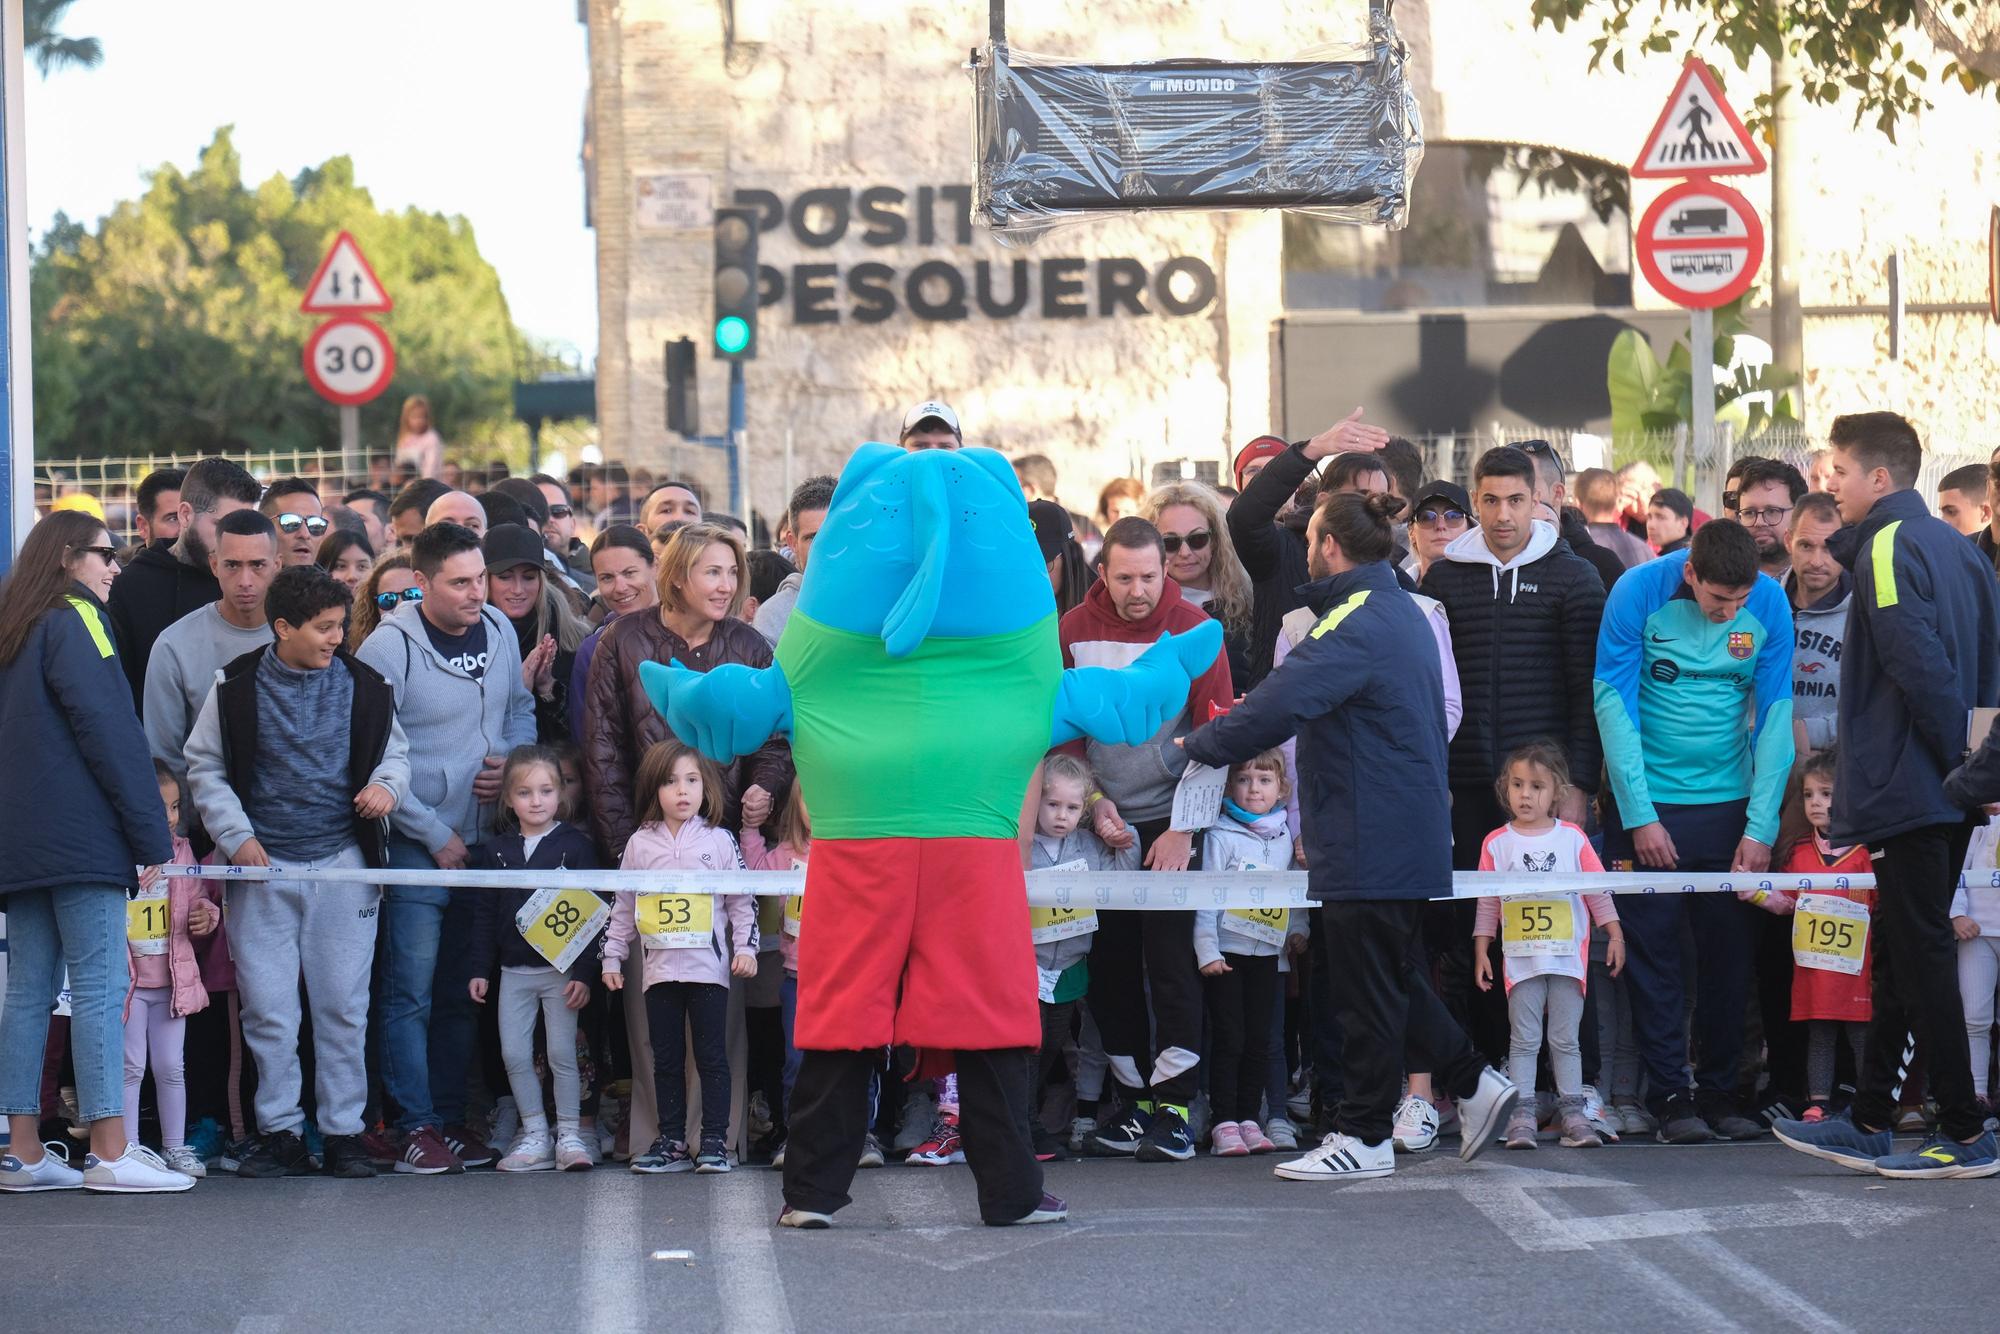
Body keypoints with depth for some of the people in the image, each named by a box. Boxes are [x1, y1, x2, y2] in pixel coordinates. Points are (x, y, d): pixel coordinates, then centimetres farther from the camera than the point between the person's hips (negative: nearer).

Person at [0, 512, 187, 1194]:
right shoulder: (74, 620, -6)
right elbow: (110, 731, -12)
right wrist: (151, 836, -11)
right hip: (81, 839, -8)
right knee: (98, 986, -8)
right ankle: (110, 1152, -11)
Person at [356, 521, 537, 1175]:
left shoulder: (499, 631, 5)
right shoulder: (389, 647, -13)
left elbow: (521, 710, 21)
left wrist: (512, 759, -2)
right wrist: (435, 834, -12)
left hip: (484, 842, 6)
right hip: (416, 846, -6)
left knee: (463, 993, 10)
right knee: (409, 993, -5)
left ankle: (450, 1116, 17)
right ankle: (415, 1126, -1)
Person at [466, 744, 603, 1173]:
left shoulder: (576, 845, -4)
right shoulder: (496, 850, 6)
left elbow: (590, 913, -6)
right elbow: (485, 914, 11)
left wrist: (584, 973, -12)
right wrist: (480, 970, 6)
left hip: (561, 969, -4)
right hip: (513, 971, 4)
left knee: (562, 1054, -1)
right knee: (515, 1055, 2)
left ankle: (569, 1135, 8)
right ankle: (535, 1135, 11)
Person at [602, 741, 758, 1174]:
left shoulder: (719, 841, 2)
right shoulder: (640, 845, 7)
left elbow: (742, 899, 4)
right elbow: (622, 906, 12)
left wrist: (746, 947, -4)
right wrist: (612, 958, 10)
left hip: (708, 967, -2)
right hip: (659, 970, 2)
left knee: (712, 1056, 0)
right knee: (666, 1058, 7)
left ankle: (715, 1140, 4)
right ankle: (671, 1141, 12)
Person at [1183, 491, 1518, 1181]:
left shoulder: (1356, 626, -19)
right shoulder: (1403, 613, 14)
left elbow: (1279, 706, -27)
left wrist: (1197, 745, -14)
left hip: (1370, 847, -10)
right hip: (1411, 833, 10)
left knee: (1368, 990, -1)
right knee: (1394, 979, 19)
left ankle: (1364, 1137, 5)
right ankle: (1474, 1083, 20)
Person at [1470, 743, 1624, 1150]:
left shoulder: (1572, 837, 5)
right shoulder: (1497, 843, 4)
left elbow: (1598, 890, 8)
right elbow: (1487, 902, 7)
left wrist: (1615, 934, 4)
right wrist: (1481, 950, 4)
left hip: (1568, 956, 1)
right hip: (1520, 959, -1)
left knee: (1565, 1040, 4)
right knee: (1524, 1040, -2)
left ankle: (1572, 1114, 7)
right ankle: (1521, 1116, -3)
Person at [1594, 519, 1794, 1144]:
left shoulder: (1769, 604, -7)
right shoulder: (1639, 594, -14)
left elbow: (1774, 715, -5)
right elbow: (1615, 705, -12)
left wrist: (1761, 828, -9)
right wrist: (1640, 816, -14)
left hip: (1729, 801, 2)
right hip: (1648, 801, -2)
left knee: (1731, 951, 4)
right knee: (1654, 951, -1)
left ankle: (1719, 1092, 14)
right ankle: (1669, 1096, 5)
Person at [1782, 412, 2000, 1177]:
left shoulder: (1888, 547, -13)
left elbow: (1918, 664, -21)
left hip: (1908, 789, -9)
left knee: (1921, 956, -5)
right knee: (1901, 955, 14)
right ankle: (1869, 1126, 20)